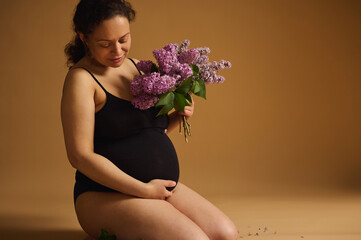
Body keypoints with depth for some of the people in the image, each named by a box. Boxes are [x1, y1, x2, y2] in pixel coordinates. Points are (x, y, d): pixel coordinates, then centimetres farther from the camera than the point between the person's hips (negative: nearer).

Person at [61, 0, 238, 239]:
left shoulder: (135, 67, 13)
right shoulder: (81, 78, -9)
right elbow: (80, 155, -17)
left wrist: (177, 116, 3)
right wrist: (145, 189, -18)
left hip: (161, 189, 7)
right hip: (107, 196, -6)